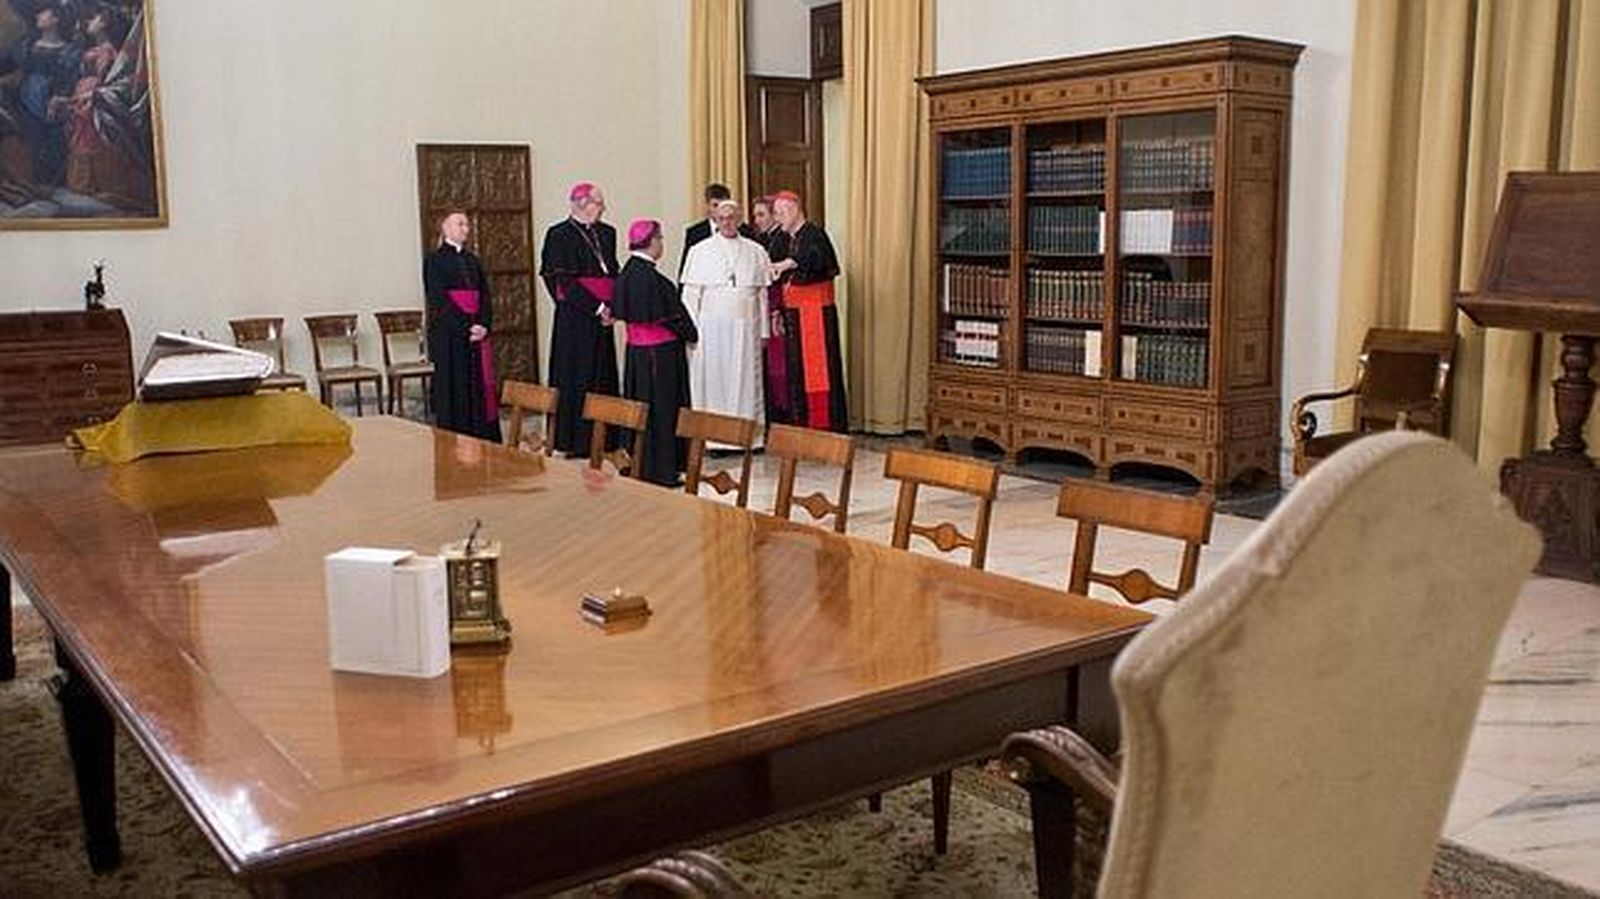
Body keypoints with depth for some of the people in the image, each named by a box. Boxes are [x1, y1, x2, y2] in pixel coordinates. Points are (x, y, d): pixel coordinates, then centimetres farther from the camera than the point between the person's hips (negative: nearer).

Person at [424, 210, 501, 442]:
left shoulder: (473, 261, 16)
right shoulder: (434, 260, -1)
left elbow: (485, 298, 10)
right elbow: (439, 301, -10)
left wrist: (484, 326, -8)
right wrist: (466, 327, -16)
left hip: (477, 336, 5)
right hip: (449, 337, -5)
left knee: (479, 389, 3)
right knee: (455, 391, -3)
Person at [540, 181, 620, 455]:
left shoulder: (607, 233, 13)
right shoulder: (559, 235, -7)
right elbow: (564, 281, -13)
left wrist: (612, 307, -2)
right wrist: (597, 308, -16)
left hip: (602, 317, 6)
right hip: (574, 319, -6)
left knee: (604, 379, 8)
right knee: (577, 379, -3)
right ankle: (575, 442, 3)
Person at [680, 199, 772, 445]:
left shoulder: (756, 252, 9)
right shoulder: (700, 251, 5)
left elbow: (763, 293, 9)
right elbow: (691, 294, 3)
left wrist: (764, 331, 4)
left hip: (746, 328, 1)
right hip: (711, 329, -1)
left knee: (745, 381, 3)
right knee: (712, 380, 0)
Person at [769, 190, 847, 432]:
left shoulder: (814, 235, -9)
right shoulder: (785, 240, 15)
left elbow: (817, 258, -32)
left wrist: (789, 263, -46)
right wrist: (778, 311, 14)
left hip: (816, 311, -8)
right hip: (792, 313, 8)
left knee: (818, 366, -7)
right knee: (795, 369, 8)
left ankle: (825, 427, -3)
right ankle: (800, 425, 15)